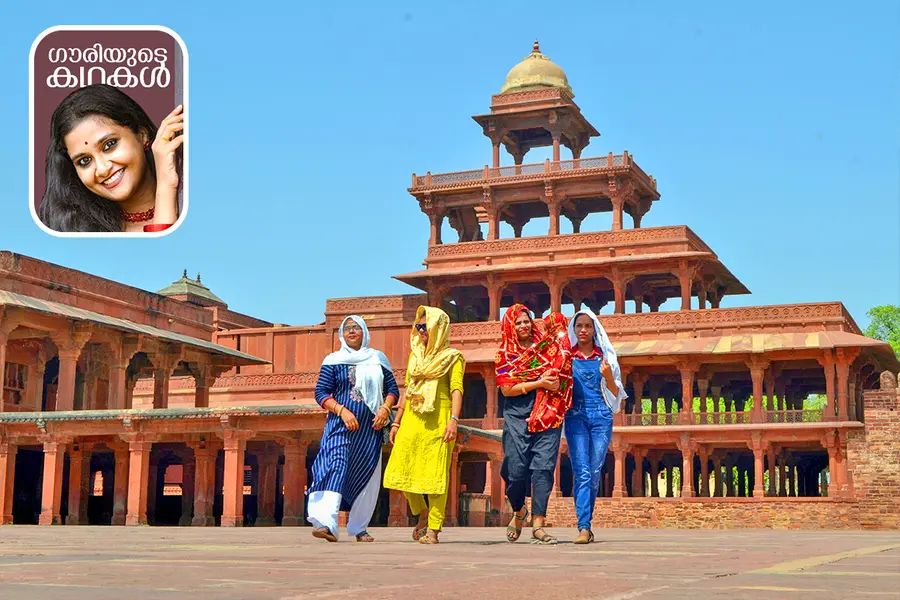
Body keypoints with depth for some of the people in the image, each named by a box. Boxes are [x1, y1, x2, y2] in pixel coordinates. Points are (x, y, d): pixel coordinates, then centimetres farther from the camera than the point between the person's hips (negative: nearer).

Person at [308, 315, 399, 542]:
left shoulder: (378, 359, 14)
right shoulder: (333, 361, 6)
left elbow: (392, 389, 14)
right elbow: (321, 392, 0)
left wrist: (385, 408, -6)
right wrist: (342, 410, -15)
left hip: (371, 428, 3)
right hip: (341, 425, -3)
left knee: (367, 477, 5)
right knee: (336, 466, -21)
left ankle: (359, 528, 17)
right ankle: (326, 524, -35)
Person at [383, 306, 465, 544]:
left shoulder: (452, 357, 3)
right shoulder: (415, 355, 21)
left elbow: (456, 390, -7)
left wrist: (454, 420, -20)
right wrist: (396, 422, 16)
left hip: (438, 419, -5)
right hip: (411, 418, 6)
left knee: (435, 473, -7)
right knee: (400, 471, -1)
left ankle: (433, 528, -1)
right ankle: (422, 513, 21)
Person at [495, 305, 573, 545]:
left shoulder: (547, 345, 12)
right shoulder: (504, 354, 7)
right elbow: (506, 389, -3)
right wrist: (538, 383, -11)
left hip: (547, 415, 1)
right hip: (517, 417, -1)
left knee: (543, 467, -9)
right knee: (517, 468, -4)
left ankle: (538, 525, -8)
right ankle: (519, 512, 25)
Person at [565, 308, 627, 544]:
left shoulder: (605, 356, 11)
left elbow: (616, 393, 12)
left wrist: (608, 376, -6)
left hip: (601, 416, 1)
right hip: (576, 416, -1)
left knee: (595, 472, 0)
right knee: (582, 472, -12)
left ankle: (586, 522, 14)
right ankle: (583, 527, -16)